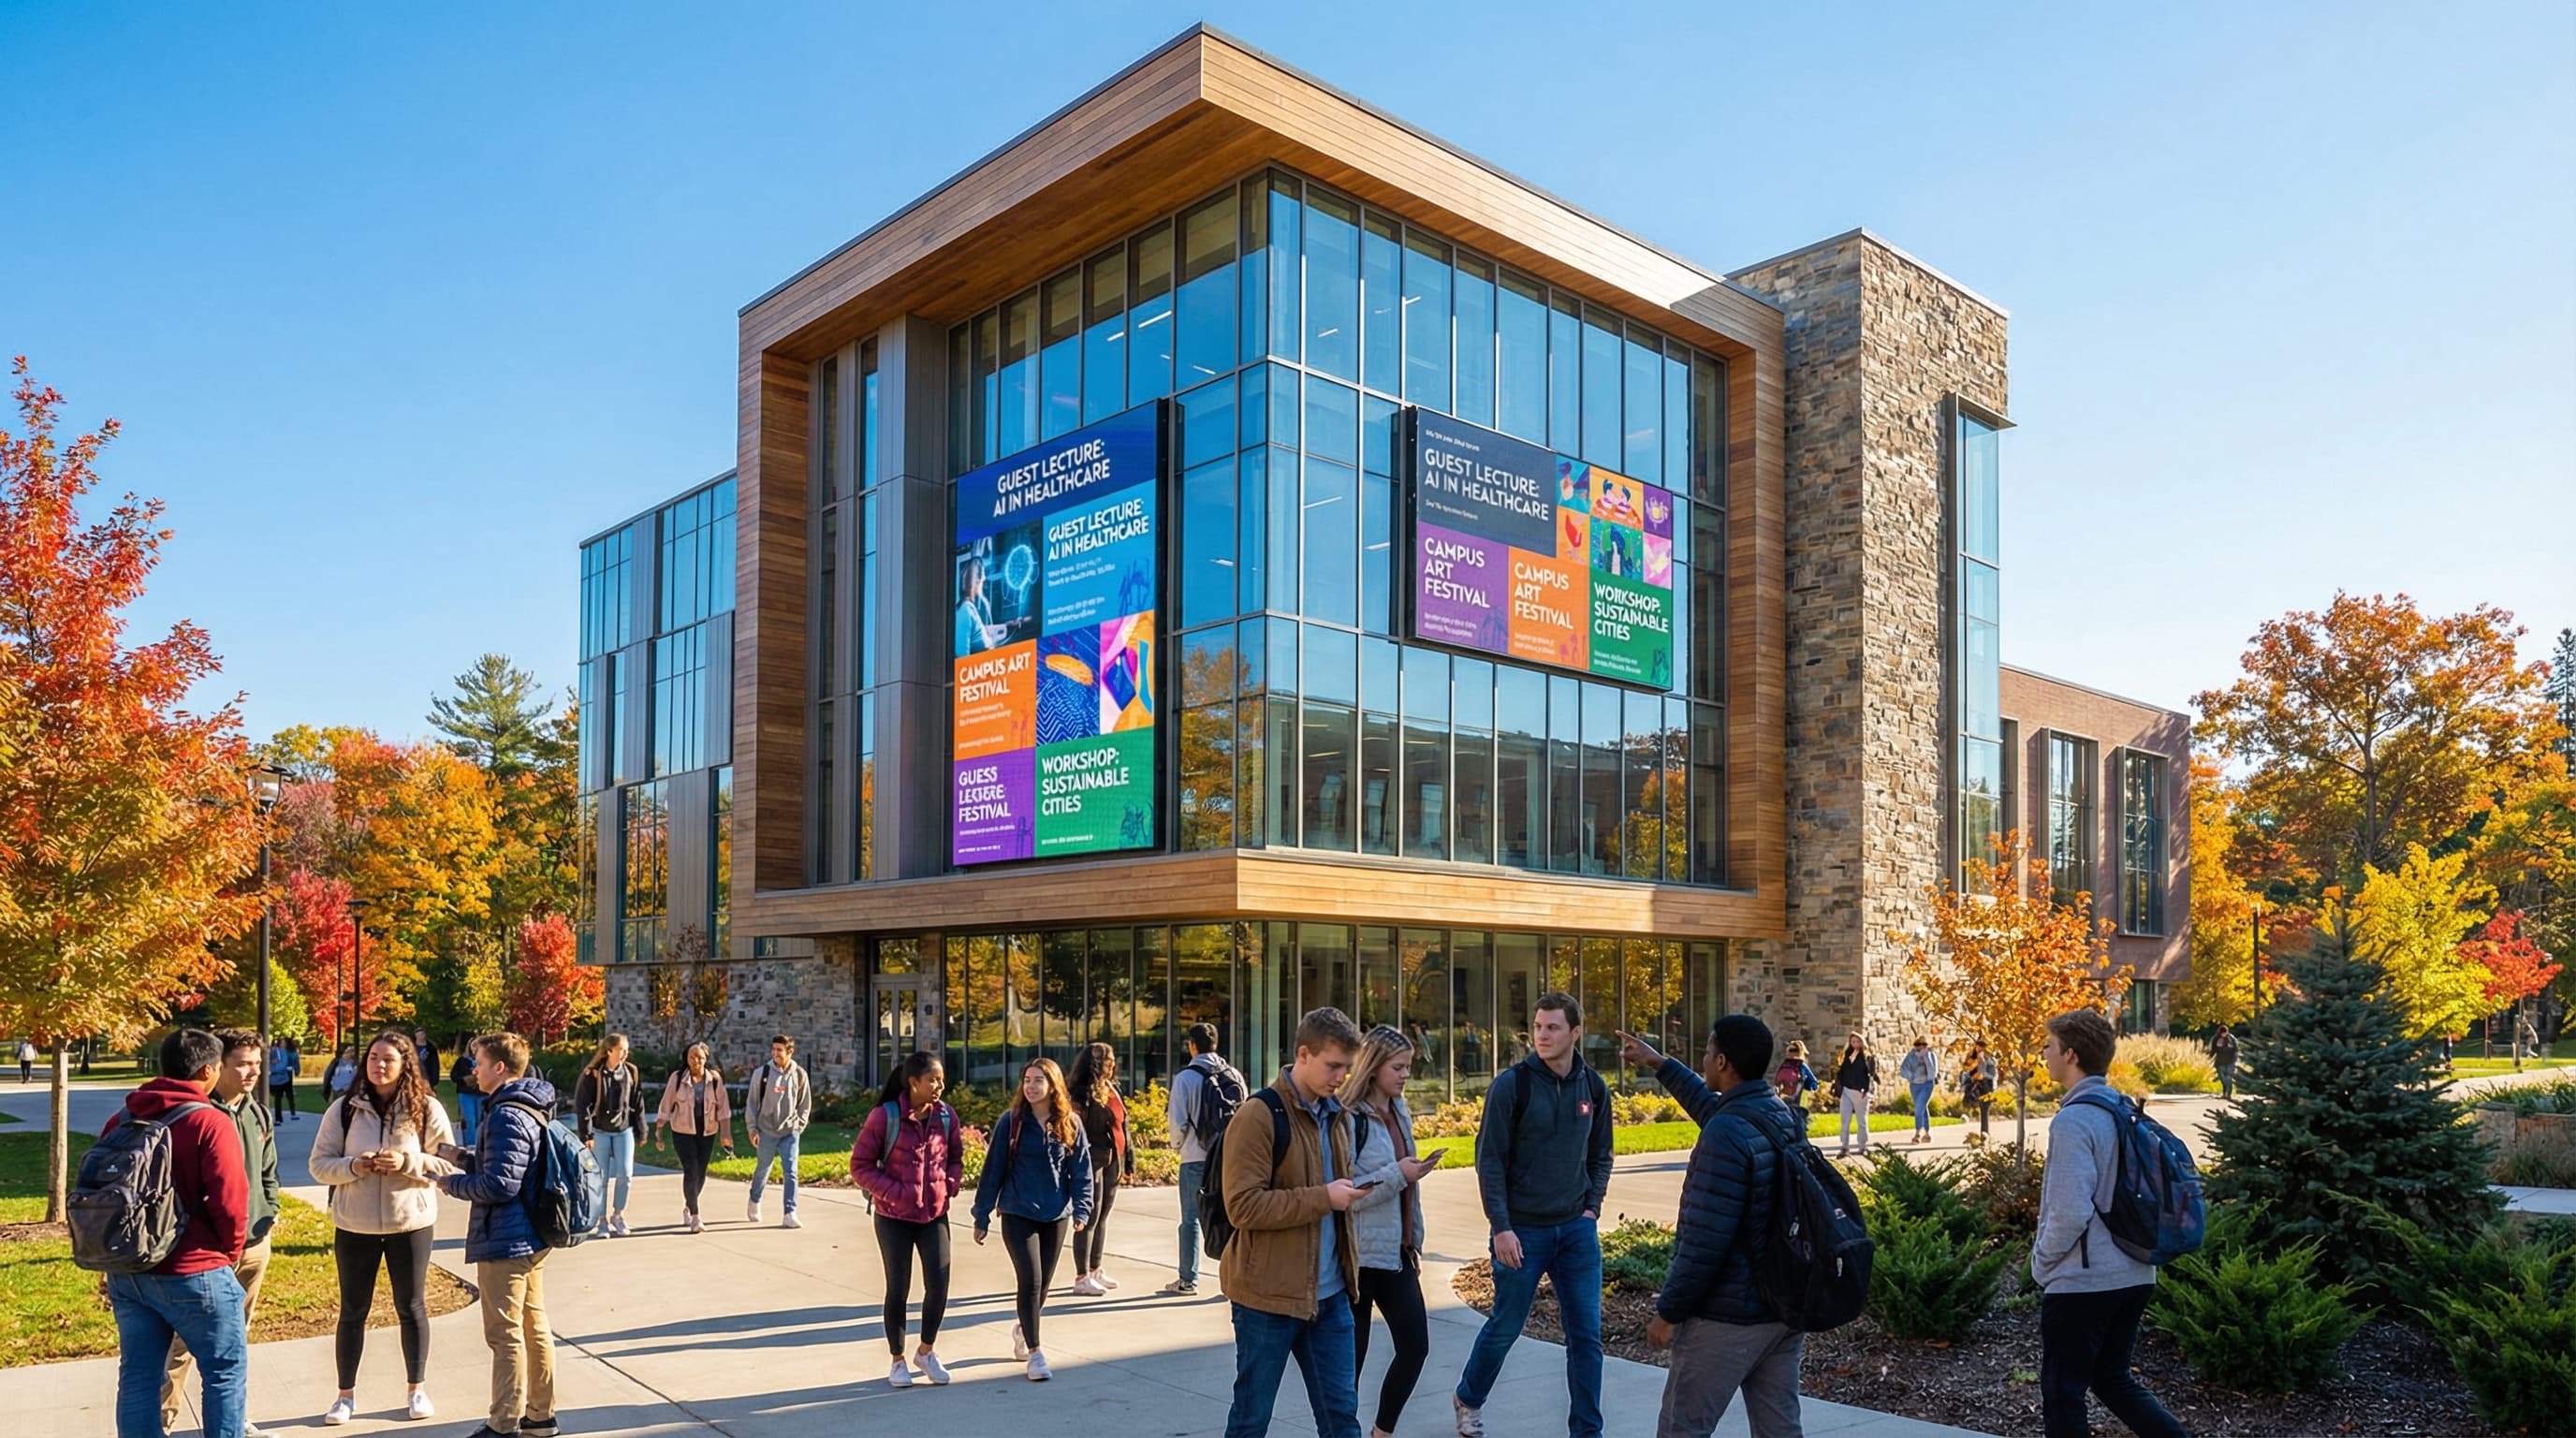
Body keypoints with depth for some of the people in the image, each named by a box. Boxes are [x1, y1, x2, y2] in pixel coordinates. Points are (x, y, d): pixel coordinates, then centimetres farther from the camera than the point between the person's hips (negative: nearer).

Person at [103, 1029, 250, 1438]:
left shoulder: (121, 1120, 6)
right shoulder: (211, 1123, -15)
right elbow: (230, 1204, -18)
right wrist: (229, 1254, 0)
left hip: (126, 1271, 6)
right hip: (194, 1272, -6)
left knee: (138, 1374, 11)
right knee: (227, 1369, 6)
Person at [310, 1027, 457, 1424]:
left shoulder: (427, 1108, -7)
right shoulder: (345, 1108, -3)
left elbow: (451, 1165, -6)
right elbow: (318, 1164, 0)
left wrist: (408, 1164, -21)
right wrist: (352, 1167, -20)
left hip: (411, 1224, -1)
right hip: (354, 1225, 1)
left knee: (412, 1308, 11)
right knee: (353, 1311, 11)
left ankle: (415, 1390, 25)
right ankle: (346, 1394, 26)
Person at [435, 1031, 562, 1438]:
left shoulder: (506, 1117, -20)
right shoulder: (530, 1110, 11)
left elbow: (500, 1184, -23)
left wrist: (451, 1183, -8)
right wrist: (463, 1159, 11)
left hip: (504, 1241, -10)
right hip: (530, 1237, 10)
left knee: (505, 1334, -1)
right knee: (533, 1328, 15)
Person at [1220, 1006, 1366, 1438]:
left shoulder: (1336, 1115, 10)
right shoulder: (1259, 1115, -15)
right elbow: (1243, 1205, -20)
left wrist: (1350, 1190, 4)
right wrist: (1323, 1198, -22)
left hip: (1330, 1293, 7)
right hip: (1270, 1292, -7)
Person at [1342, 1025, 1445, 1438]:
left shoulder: (1399, 1113, 11)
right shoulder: (1349, 1118, -16)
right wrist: (1397, 1175, -23)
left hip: (1397, 1253, 8)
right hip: (1359, 1256, -8)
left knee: (1415, 1346, 8)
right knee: (1350, 1357, 2)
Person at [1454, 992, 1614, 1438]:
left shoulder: (1594, 1087, 2)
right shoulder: (1511, 1084, -12)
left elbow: (1600, 1156, 13)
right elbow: (1490, 1161, -11)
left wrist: (1592, 1209, 1)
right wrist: (1502, 1228, -13)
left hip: (1578, 1230, 3)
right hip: (1523, 1231, -3)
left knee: (1586, 1335, 4)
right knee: (1505, 1326, 11)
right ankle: (1468, 1400, 35)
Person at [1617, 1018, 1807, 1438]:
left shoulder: (1726, 1135, -23)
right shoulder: (1786, 1116, 4)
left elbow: (1705, 1240, -24)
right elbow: (1716, 1109, 27)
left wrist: (1668, 1311, -14)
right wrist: (1660, 1065, 34)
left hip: (1728, 1315, -8)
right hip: (1785, 1306, 8)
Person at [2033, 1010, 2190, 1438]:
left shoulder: (2073, 1120, -20)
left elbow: (2070, 1212, -24)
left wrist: (2041, 1261, -9)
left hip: (2082, 1282, -8)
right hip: (2133, 1275, 9)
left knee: (2062, 1391, 6)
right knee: (2113, 1378, 22)